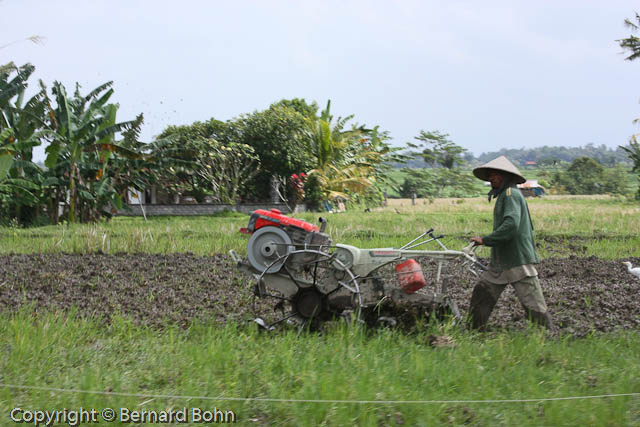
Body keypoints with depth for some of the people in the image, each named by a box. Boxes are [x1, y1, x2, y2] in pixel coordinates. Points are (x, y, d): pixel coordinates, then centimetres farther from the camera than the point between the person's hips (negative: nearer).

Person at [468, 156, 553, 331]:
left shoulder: (511, 194, -12)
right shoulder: (504, 195, 19)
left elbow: (511, 224, -26)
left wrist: (485, 240, -21)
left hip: (518, 260, -10)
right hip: (501, 261, 10)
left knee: (533, 303, -8)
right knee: (482, 292, 9)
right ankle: (474, 330, 16)